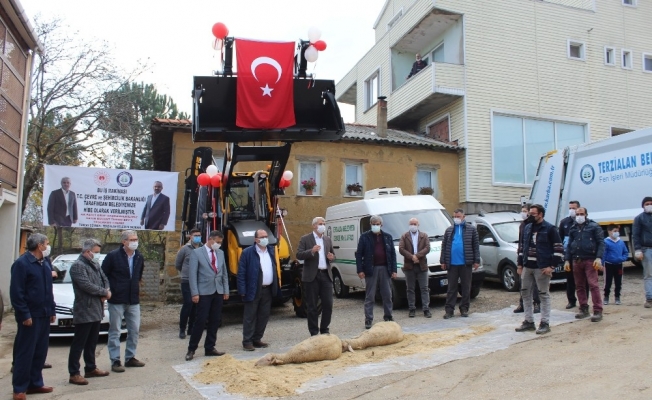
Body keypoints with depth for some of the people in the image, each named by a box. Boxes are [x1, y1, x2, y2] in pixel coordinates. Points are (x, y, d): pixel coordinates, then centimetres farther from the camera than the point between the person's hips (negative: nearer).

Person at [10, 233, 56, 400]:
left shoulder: (44, 264, 14)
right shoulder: (21, 263, -12)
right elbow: (16, 292, -16)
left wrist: (52, 311, 15)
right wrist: (24, 315, -19)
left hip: (44, 315, 8)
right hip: (30, 316, -8)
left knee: (40, 352, 12)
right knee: (25, 353, 0)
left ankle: (35, 383, 23)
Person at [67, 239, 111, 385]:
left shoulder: (95, 265, 14)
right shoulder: (78, 266, -14)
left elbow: (104, 279, 17)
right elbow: (87, 285, -23)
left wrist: (106, 291, -4)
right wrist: (105, 292, -12)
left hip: (96, 310, 9)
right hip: (84, 311, -9)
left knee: (92, 342, 17)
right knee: (79, 343, -2)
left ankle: (90, 368, 27)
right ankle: (74, 374, 4)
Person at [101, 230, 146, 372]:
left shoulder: (139, 257, 4)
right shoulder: (113, 256, -12)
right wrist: (108, 290, -8)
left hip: (134, 300, 5)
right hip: (116, 300, -5)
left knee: (134, 330, 10)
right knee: (115, 331, 4)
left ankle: (130, 357, 24)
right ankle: (115, 361, 13)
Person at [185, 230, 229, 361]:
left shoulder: (221, 253, 12)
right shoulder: (197, 253, -4)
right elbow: (192, 274, -8)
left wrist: (226, 290, 9)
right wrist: (195, 293, -13)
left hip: (218, 292, 5)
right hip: (204, 292, -5)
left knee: (215, 321, 8)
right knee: (201, 321, -4)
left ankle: (209, 348, 19)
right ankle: (191, 349, 9)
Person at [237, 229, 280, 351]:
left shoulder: (271, 250, 10)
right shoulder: (247, 252, -8)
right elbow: (241, 273, -10)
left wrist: (276, 286, 9)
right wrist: (243, 290, -14)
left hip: (268, 289, 6)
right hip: (253, 290, -6)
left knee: (264, 316, 12)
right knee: (250, 317, 1)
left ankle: (257, 339, 23)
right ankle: (247, 341, 10)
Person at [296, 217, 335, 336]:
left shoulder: (328, 239, 14)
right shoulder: (305, 239, -1)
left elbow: (332, 255, 22)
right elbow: (298, 255, -9)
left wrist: (332, 257, -2)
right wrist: (311, 251, -25)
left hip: (326, 275, 4)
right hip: (311, 276, -4)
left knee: (328, 304, 3)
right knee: (312, 306, 3)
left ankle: (324, 329, 19)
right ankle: (314, 332, 13)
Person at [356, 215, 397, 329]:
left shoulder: (388, 237, 10)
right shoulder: (364, 237, 1)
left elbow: (393, 254, 10)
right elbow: (359, 254, -1)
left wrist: (394, 270, 3)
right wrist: (360, 270, -9)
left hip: (385, 269, 3)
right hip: (371, 269, -3)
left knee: (387, 295, 10)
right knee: (370, 296, 1)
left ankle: (388, 316, 24)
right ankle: (368, 320, 6)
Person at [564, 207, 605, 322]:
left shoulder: (594, 226, 3)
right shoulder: (573, 228, 18)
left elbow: (601, 242, -3)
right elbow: (569, 245, 20)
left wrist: (599, 258, -14)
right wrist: (567, 260, 11)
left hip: (590, 260, -5)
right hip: (576, 261, 5)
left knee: (593, 285, -10)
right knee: (579, 286, 7)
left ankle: (598, 311, -8)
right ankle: (584, 309, 15)